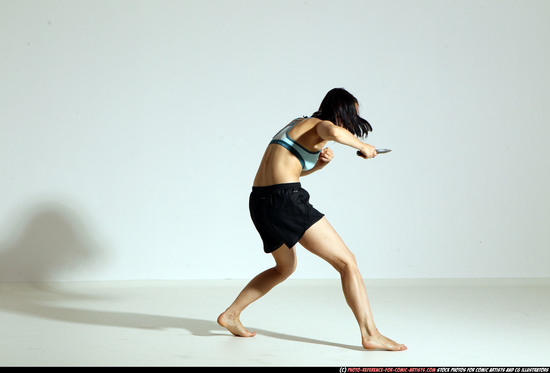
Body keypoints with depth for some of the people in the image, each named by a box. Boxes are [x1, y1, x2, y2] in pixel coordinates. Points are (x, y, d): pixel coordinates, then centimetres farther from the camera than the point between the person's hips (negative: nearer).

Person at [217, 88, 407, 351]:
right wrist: (362, 146, -12)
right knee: (347, 262, -5)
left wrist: (321, 163, 14)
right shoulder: (321, 125, -3)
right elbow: (334, 132, -30)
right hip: (285, 200, -10)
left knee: (286, 267, 30)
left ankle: (231, 314, 29)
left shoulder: (300, 123, 24)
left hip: (260, 202, 10)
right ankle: (370, 334, -10)